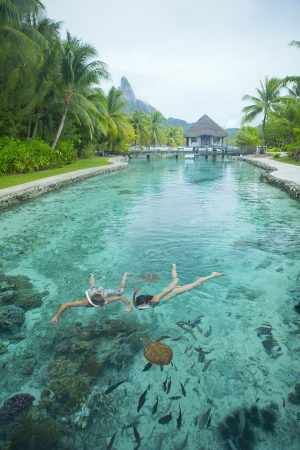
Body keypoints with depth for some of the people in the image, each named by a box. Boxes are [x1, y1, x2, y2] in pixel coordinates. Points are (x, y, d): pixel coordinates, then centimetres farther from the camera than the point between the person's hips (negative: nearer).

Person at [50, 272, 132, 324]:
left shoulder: (105, 300, -45)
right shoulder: (85, 302, -47)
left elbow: (122, 297, -36)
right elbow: (65, 304, -46)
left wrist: (128, 306, -31)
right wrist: (57, 317, -43)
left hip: (102, 290, -1)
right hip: (92, 291, 1)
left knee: (120, 290, 16)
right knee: (92, 287, 40)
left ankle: (125, 275, 41)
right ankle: (92, 275, 71)